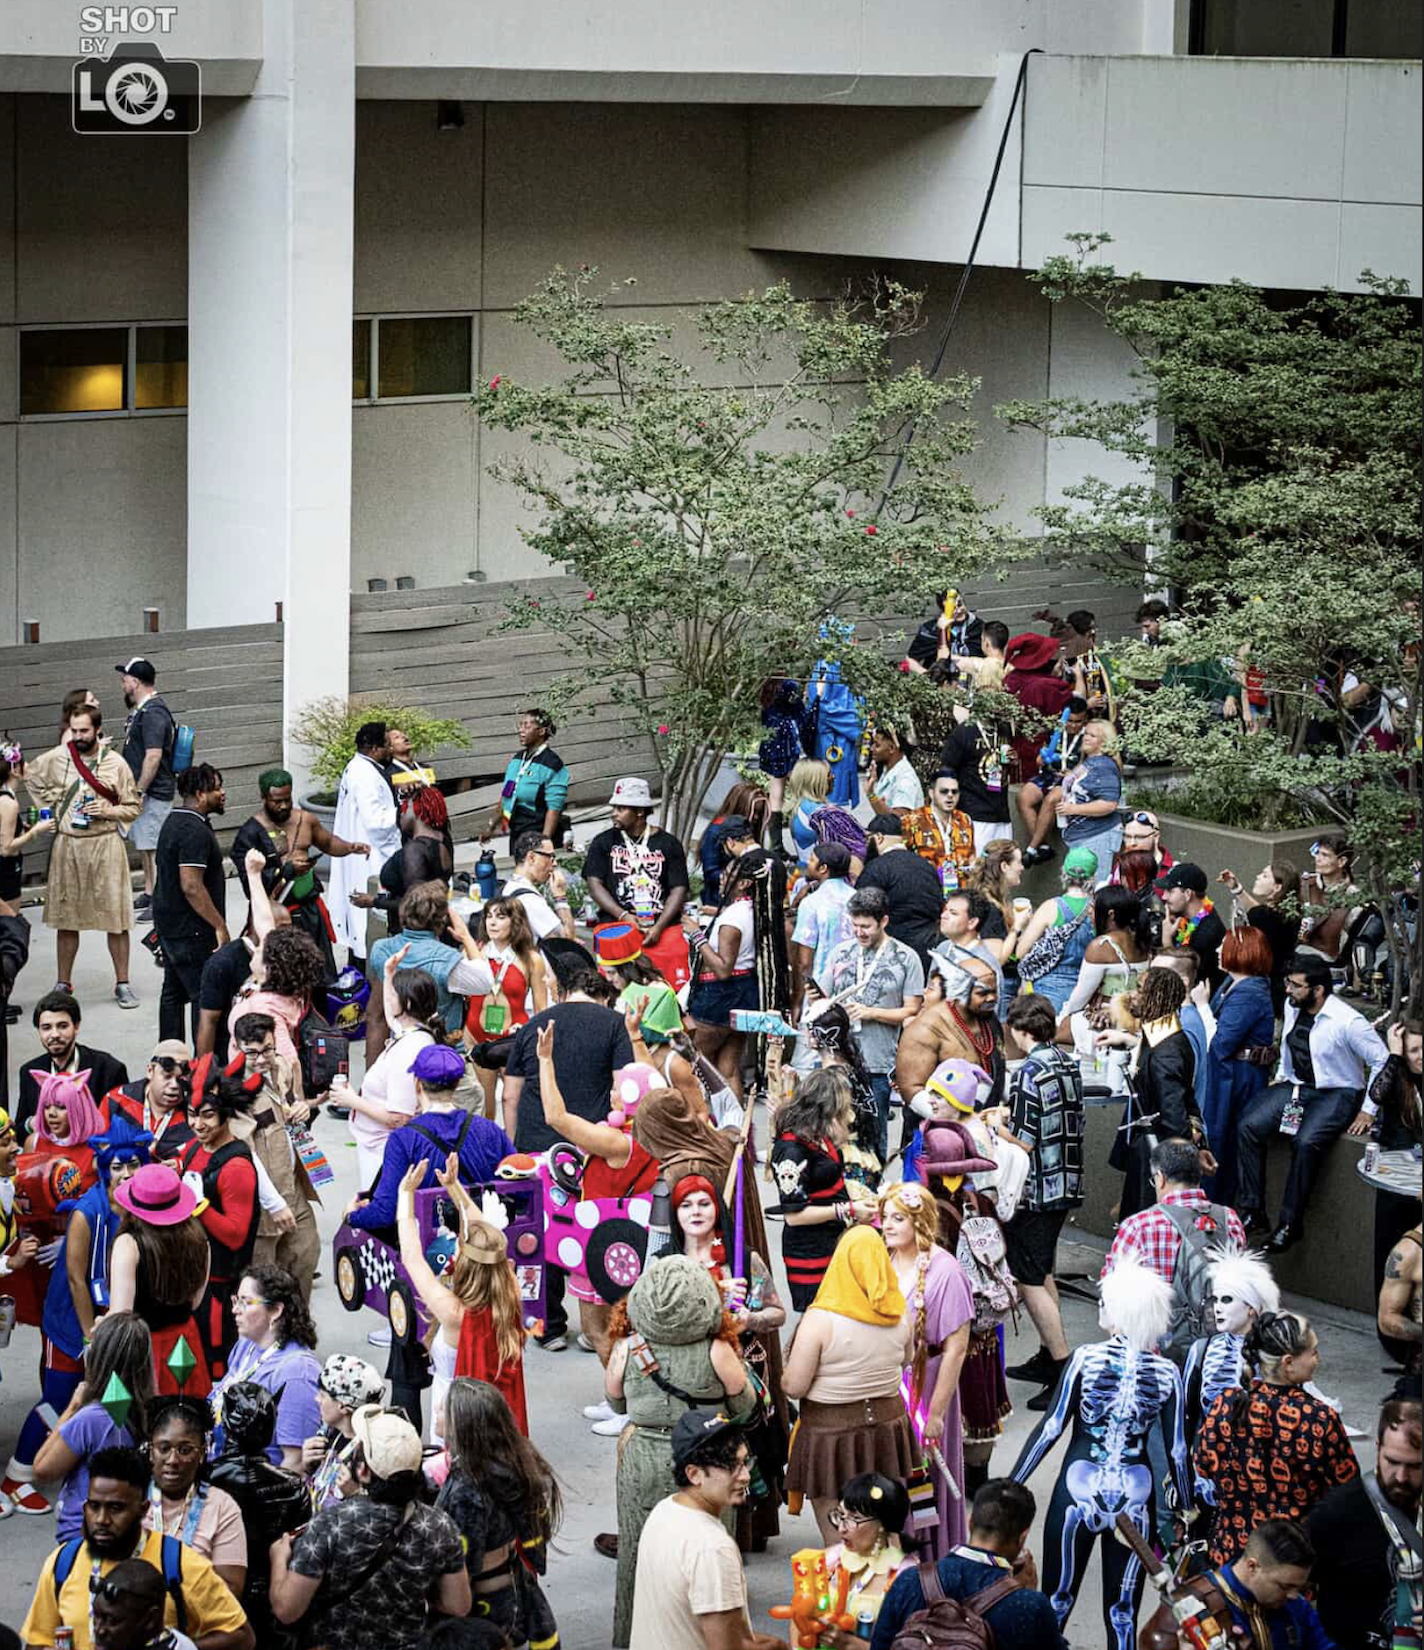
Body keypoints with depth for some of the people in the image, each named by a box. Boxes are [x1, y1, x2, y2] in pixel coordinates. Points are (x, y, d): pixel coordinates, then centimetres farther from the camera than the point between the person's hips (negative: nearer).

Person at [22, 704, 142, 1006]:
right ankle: (62, 984, 17)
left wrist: (108, 811, -15)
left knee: (116, 918, -1)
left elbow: (134, 808, 3)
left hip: (105, 845, -2)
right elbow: (31, 778, 20)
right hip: (66, 845, 2)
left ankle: (122, 984, 8)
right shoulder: (55, 759, 0)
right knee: (66, 919, 7)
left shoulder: (115, 763, -3)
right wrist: (48, 810, 10)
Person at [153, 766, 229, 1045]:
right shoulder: (194, 831, -21)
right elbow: (192, 886, -26)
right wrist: (220, 926, -22)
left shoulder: (174, 820, 12)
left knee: (174, 993, 16)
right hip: (191, 931, -11)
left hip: (168, 925, 11)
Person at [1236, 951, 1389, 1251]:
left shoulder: (1348, 1022, -19)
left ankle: (1290, 1223, -19)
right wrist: (1281, 1078, 16)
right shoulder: (1292, 1008, 2)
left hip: (1337, 1093, -7)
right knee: (1249, 1126, -16)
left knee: (1306, 1142, -32)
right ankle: (1253, 1212, -12)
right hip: (1295, 1085, 7)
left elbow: (1383, 1062, -12)